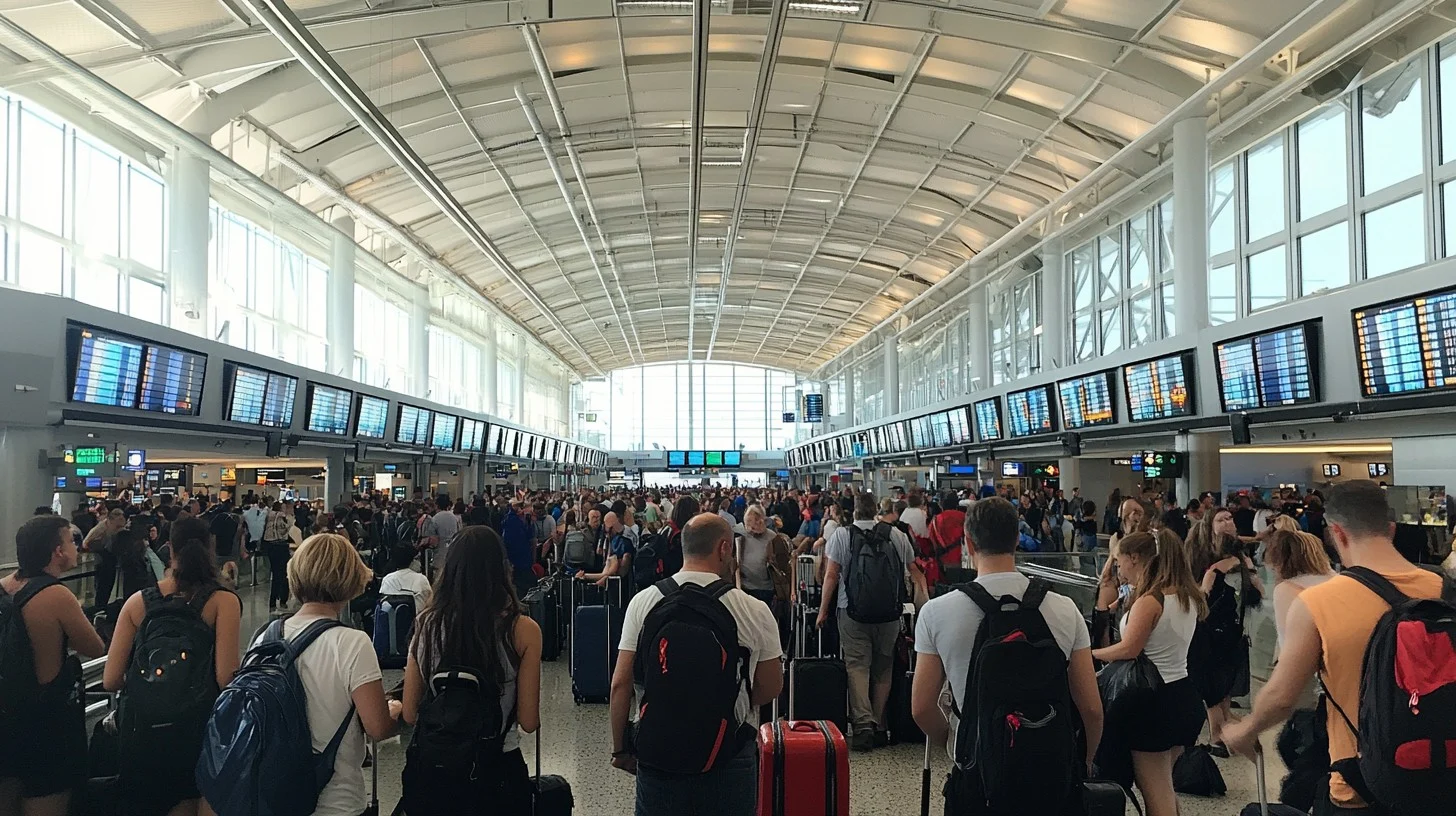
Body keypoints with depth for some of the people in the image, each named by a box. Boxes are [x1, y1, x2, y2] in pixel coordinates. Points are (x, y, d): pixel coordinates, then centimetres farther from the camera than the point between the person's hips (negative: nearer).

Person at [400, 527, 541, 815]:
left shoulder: (427, 623, -8)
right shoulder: (522, 630, -16)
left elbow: (409, 714, -2)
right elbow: (529, 722, -12)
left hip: (430, 767, 2)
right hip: (494, 769, -2)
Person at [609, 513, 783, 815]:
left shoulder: (643, 601, -7)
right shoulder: (754, 611, -10)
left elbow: (621, 684, -5)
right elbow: (770, 689, -1)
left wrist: (620, 748, 7)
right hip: (729, 756, -1)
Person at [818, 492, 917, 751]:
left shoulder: (842, 535, -3)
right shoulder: (897, 535, 3)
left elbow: (831, 575, -6)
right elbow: (912, 570, 11)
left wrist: (823, 610, -1)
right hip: (890, 613, 2)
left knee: (857, 665, -1)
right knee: (883, 668, 12)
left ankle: (863, 723, -15)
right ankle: (879, 726, 16)